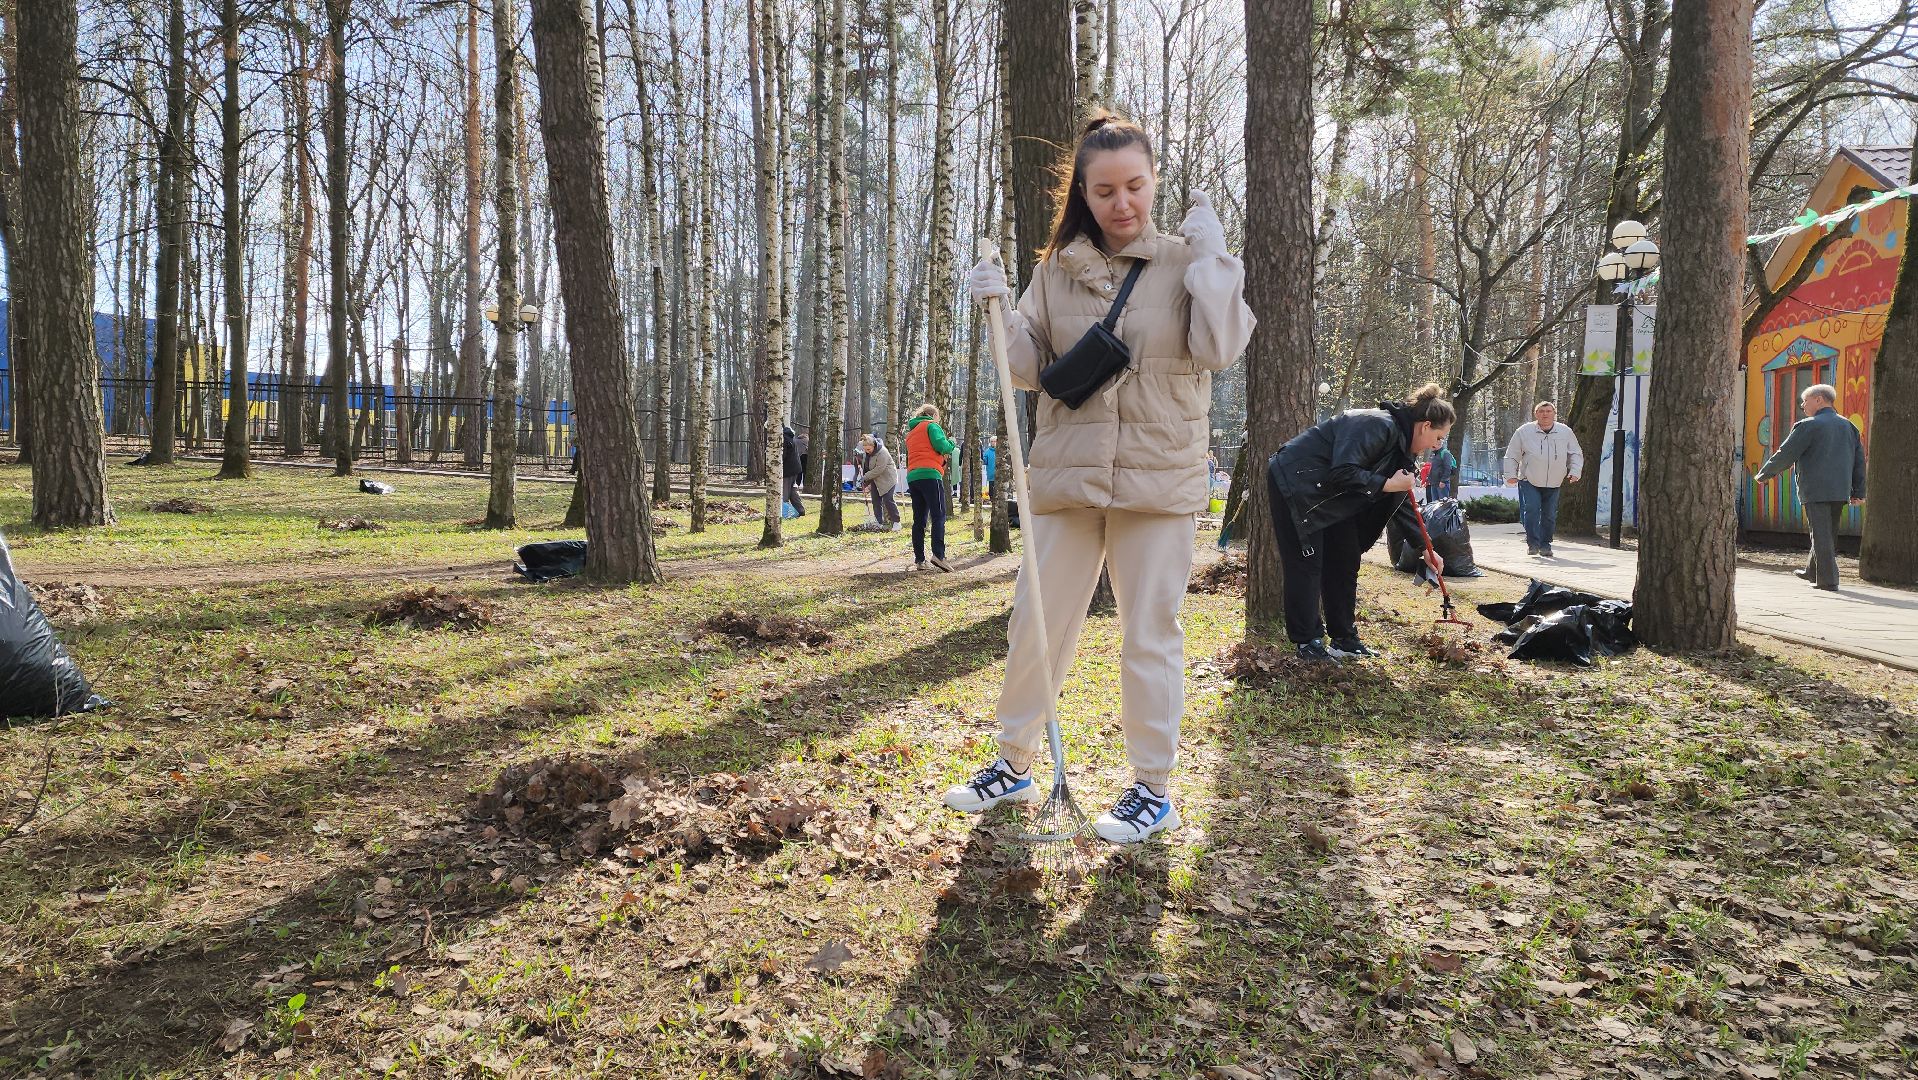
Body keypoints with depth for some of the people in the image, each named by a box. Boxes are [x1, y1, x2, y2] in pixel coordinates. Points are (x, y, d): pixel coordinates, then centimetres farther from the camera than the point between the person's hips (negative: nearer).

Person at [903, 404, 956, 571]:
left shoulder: (911, 432, 28)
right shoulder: (932, 425, 5)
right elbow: (941, 445, -10)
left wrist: (942, 457, 22)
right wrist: (951, 444, 10)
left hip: (912, 477, 7)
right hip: (929, 474, -7)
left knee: (919, 520, 7)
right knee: (938, 517, -11)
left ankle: (919, 559, 2)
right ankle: (938, 555, -24)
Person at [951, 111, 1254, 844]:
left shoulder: (1187, 263, 0)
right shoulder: (1057, 269, 7)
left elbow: (1220, 349, -14)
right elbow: (1028, 370, 6)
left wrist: (1211, 254, -11)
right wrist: (999, 312, -10)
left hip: (1158, 482, -3)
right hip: (1065, 478, 3)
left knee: (1150, 634, 4)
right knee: (1034, 625, 8)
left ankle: (1152, 789, 17)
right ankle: (1014, 765, 26)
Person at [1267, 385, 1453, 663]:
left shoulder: (1401, 445, 7)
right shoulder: (1378, 426, -24)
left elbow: (1402, 502, 14)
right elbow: (1343, 474, -32)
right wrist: (1387, 484, -23)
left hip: (1330, 496, 10)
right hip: (1294, 483, -10)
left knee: (1344, 562, 9)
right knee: (1306, 564, -7)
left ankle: (1345, 639, 17)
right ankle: (1306, 642, 1)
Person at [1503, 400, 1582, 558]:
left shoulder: (1566, 432, 3)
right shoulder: (1524, 432, -3)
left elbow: (1576, 454, 13)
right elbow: (1511, 456, 4)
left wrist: (1574, 472, -1)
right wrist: (1511, 474, -6)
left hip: (1554, 484, 2)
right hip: (1529, 482, -2)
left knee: (1550, 515, 5)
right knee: (1531, 510, -17)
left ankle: (1545, 544, 20)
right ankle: (1532, 543, -6)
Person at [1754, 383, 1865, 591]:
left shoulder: (1808, 426, -8)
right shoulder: (1849, 426, 14)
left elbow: (1785, 455, -8)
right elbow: (1859, 460, 14)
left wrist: (1763, 475, 5)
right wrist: (1858, 492, 15)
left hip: (1815, 490, -7)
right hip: (1840, 491, 7)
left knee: (1821, 534, -5)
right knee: (1828, 533, 18)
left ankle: (1828, 580, -7)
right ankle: (1813, 571, 33)